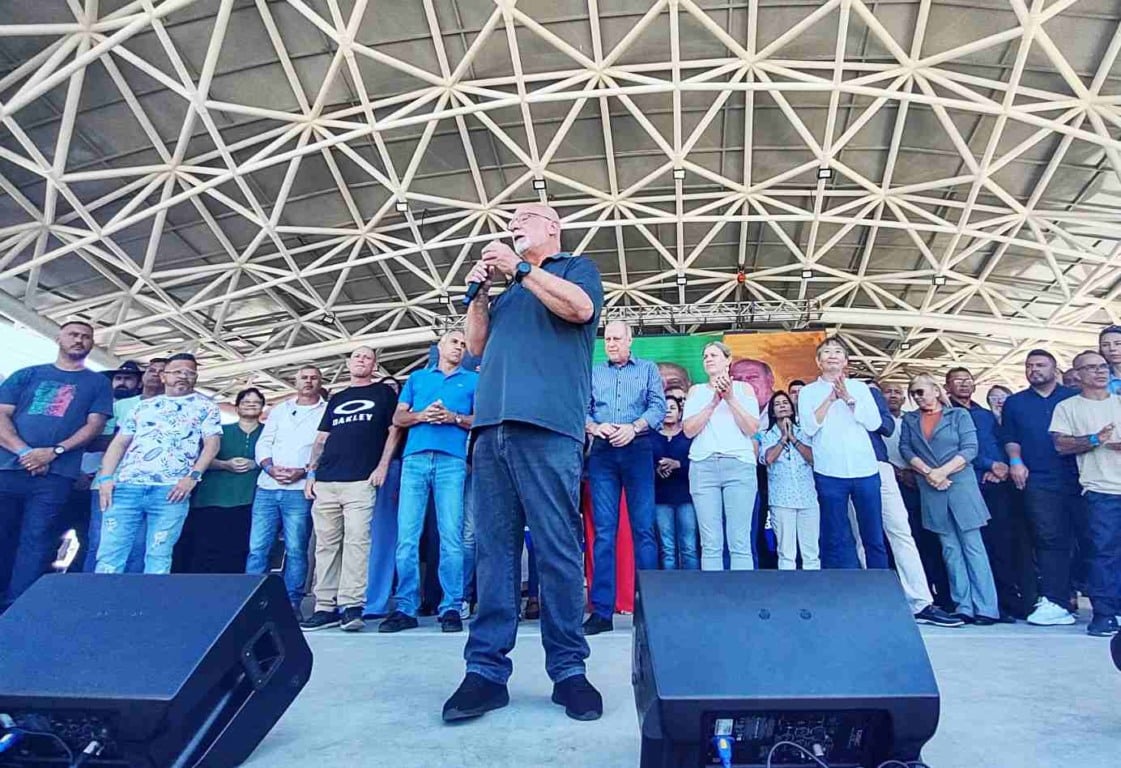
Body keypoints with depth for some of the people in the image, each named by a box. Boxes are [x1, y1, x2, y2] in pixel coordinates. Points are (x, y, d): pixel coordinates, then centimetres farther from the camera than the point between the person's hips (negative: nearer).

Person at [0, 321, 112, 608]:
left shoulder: (98, 383, 14)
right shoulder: (27, 375, 16)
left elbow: (94, 425, 4)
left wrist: (54, 452, -11)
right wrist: (24, 451, -10)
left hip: (55, 474, -1)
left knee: (35, 542, -3)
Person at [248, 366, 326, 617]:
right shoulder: (279, 409, 19)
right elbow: (263, 443, 14)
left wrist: (303, 471, -15)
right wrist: (270, 468, -5)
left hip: (300, 490, -4)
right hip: (267, 487, 4)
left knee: (295, 549, -2)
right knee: (257, 547, 2)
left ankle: (292, 603, 6)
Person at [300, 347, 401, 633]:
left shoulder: (384, 394, 12)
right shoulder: (336, 399, 24)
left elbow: (394, 431, 5)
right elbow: (321, 439, 22)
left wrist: (382, 465, -6)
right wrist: (311, 472, 11)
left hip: (361, 480, -4)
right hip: (326, 481, 5)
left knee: (356, 540, -12)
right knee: (325, 544, 3)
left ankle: (351, 605, -10)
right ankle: (325, 607, 7)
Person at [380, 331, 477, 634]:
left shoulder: (473, 380, 18)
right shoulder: (417, 378, 23)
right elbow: (398, 418, 16)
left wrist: (454, 418, -8)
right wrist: (421, 415, -4)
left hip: (452, 461, -2)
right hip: (414, 459, 2)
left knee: (451, 537, -6)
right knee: (406, 537, -2)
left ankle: (451, 608, 0)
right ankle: (405, 608, 4)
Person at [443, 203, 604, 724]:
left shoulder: (576, 268, 16)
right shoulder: (509, 288, 32)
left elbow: (580, 308, -6)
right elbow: (477, 346, 26)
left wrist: (519, 268, -3)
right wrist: (479, 291, 14)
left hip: (547, 425, -6)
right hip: (492, 426, 6)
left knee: (558, 550, -7)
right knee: (493, 550, 1)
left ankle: (568, 669, 2)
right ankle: (486, 669, 5)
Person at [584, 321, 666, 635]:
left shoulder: (648, 369, 14)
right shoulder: (593, 373, 18)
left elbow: (658, 406, 1)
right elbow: (581, 410, 7)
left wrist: (634, 428, -16)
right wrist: (595, 428, -14)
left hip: (637, 450, -1)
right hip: (602, 452, 1)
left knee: (643, 528, -3)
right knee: (603, 531, -1)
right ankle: (602, 611, 1)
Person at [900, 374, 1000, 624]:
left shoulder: (959, 414, 3)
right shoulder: (909, 420, 13)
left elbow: (970, 449, -5)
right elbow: (905, 448, 4)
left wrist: (942, 471, -13)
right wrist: (927, 472, -9)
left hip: (961, 483, -3)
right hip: (931, 489, 3)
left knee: (972, 544, -3)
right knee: (950, 548, 5)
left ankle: (986, 608, -1)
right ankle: (964, 606, 8)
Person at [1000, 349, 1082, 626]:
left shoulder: (1076, 398, 9)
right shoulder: (1014, 403, 14)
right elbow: (1009, 437, 13)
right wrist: (1015, 461, -3)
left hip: (1077, 479, 1)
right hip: (1038, 482, 0)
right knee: (1049, 539, -6)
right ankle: (1055, 602, -6)